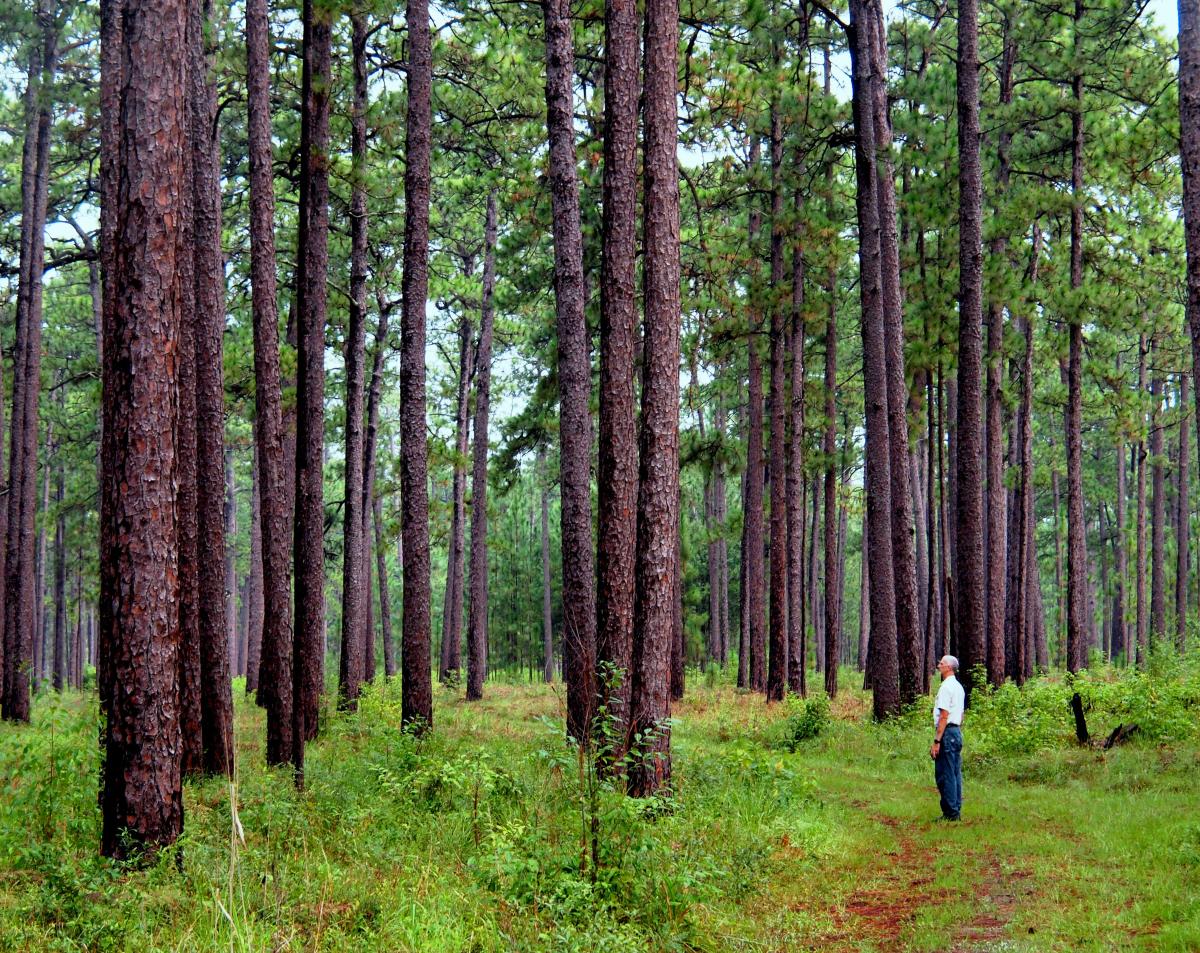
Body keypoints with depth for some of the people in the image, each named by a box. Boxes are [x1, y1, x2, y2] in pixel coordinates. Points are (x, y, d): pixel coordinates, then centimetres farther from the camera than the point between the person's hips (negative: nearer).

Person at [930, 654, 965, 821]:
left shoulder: (946, 687, -14)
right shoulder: (959, 687, 16)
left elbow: (944, 716, -19)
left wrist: (936, 741, -19)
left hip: (947, 732, -10)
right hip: (957, 732, 10)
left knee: (945, 775, -7)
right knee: (955, 774, 11)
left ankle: (950, 812, -6)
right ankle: (956, 810, 15)